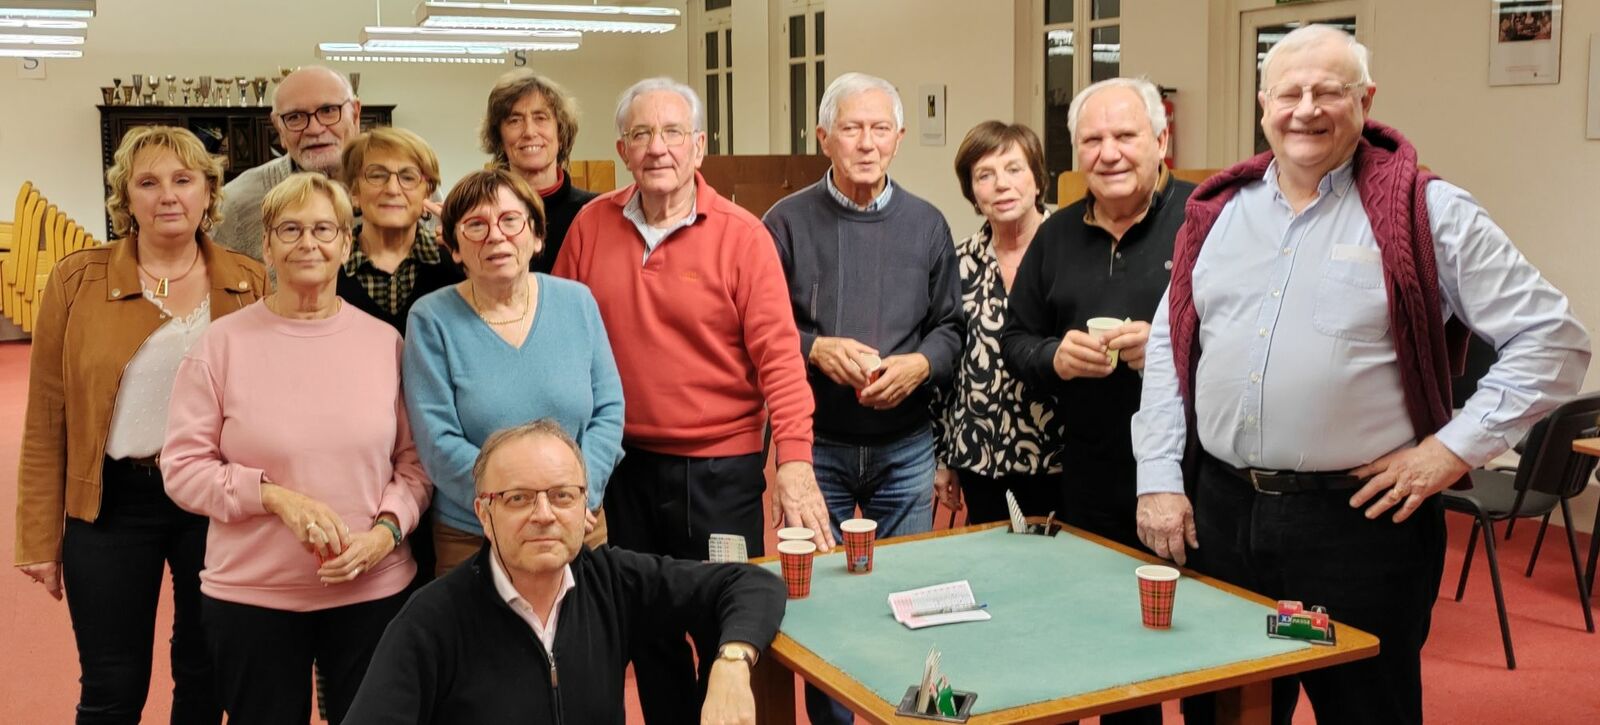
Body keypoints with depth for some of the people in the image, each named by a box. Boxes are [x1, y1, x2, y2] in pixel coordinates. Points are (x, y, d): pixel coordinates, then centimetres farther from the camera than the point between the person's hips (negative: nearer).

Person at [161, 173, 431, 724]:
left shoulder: (384, 342, 1)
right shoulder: (222, 343, -4)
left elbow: (415, 461, 4)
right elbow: (182, 467, -4)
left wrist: (387, 530, -13)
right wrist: (275, 495, -17)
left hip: (374, 591, 1)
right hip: (251, 595, -1)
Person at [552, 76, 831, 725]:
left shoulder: (742, 235, -9)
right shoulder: (591, 226, 1)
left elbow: (778, 354, -13)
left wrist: (794, 462, -22)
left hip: (719, 469, -3)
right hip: (624, 464, 3)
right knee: (647, 633, 17)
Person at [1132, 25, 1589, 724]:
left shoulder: (1429, 214, -4)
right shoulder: (1217, 211, 9)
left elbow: (1552, 338, -4)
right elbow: (1168, 348, 11)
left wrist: (1456, 445, -11)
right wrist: (1158, 478, 4)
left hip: (1359, 518, -4)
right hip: (1217, 510, 4)